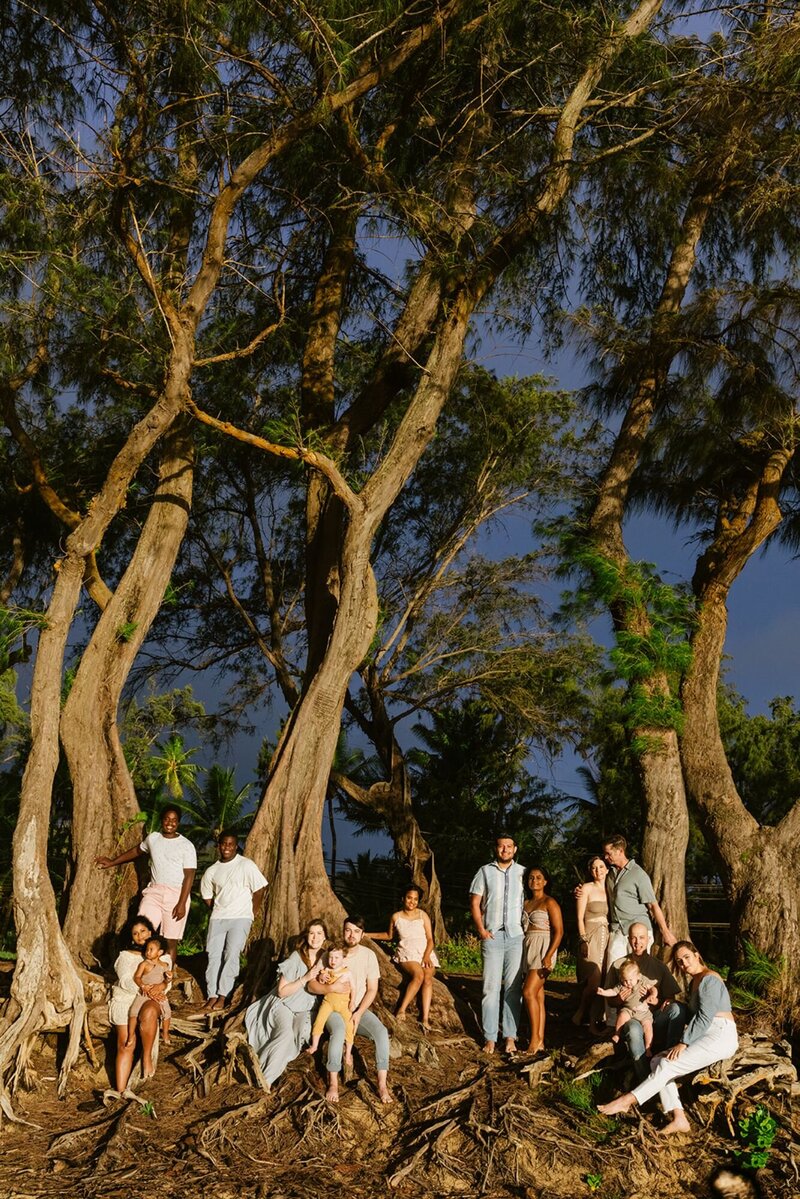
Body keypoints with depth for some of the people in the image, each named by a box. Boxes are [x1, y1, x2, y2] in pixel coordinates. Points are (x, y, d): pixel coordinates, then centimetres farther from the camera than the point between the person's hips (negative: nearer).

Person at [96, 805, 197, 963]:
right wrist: (113, 862, 37)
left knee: (170, 941, -3)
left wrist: (182, 903, -15)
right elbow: (137, 851, 31)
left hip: (176, 894, -3)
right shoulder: (152, 838, 11)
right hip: (154, 891, 4)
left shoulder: (187, 846, -3)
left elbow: (189, 876, -7)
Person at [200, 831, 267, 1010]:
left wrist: (252, 912, -4)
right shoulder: (211, 871, 8)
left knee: (231, 955, -12)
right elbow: (207, 896, 21)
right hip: (217, 919, 4)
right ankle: (212, 996, 4)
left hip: (240, 917, -4)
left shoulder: (246, 865, -6)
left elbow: (260, 889, -7)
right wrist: (217, 911, 11)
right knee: (213, 955, -1)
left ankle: (223, 996, -7)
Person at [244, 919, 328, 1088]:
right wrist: (305, 979, -22)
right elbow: (282, 992, -12)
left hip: (305, 1010, 4)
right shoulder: (296, 958, -14)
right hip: (284, 1004, -4)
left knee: (302, 1033, -30)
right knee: (286, 1033, -34)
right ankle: (264, 1078, -29)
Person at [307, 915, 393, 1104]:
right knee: (339, 1030, -36)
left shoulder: (368, 955, -4)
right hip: (333, 1008, -2)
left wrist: (359, 1013, -15)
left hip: (359, 1009, 2)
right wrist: (329, 987, -28)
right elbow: (311, 985, -8)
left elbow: (372, 989, -2)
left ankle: (382, 1085, -21)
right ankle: (333, 1084, -26)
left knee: (381, 1032, -27)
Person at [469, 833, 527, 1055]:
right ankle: (490, 1037, 3)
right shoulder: (485, 872, 6)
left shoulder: (523, 872, 7)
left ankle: (510, 1036, 7)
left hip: (516, 937, 1)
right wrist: (481, 930, -3)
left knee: (513, 987, 1)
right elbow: (474, 903, 6)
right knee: (491, 987, -1)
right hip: (492, 937, 0)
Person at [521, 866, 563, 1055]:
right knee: (538, 996, 7)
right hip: (528, 948, 7)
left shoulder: (549, 903, -4)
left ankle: (535, 1039, -10)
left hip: (543, 948, -7)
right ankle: (540, 1041, 9)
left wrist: (548, 956, -20)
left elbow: (559, 931, -11)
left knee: (529, 992, -17)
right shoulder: (526, 903, 16)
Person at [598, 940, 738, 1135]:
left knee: (667, 1065, -21)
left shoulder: (709, 979, -9)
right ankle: (679, 1119, -16)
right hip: (703, 1037, 9)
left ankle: (627, 1101, -18)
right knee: (657, 1061, -7)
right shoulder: (694, 982, 20)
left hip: (720, 1037, -9)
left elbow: (704, 1017, -17)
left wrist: (683, 1043, -19)